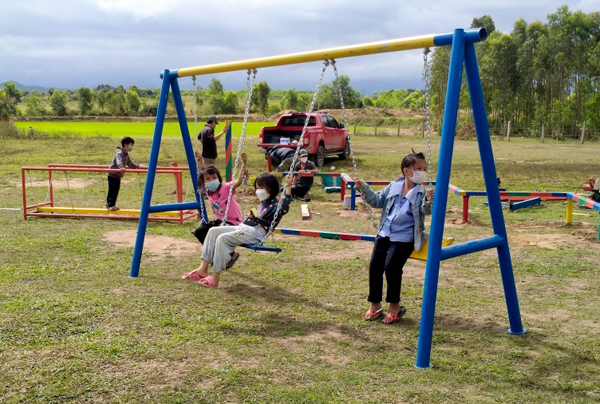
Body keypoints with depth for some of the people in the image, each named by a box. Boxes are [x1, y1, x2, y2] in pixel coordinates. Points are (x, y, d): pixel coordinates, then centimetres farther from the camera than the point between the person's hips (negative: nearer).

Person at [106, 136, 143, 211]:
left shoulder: (126, 154, 12)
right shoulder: (119, 153, -19)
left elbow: (130, 164, 25)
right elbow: (119, 161, -41)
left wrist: (138, 166, 25)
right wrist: (121, 167, -59)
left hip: (118, 176, 9)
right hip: (113, 175, -9)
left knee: (116, 191, 12)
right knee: (112, 190, -7)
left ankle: (111, 205, 21)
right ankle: (110, 205, -2)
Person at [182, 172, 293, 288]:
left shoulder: (275, 206, -4)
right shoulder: (262, 204, 25)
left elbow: (284, 208, -27)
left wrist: (288, 186, -33)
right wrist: (251, 216, 9)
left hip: (255, 233, -10)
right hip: (243, 227, 10)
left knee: (222, 238, -25)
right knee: (213, 231, 1)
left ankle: (215, 278, -22)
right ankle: (203, 269, -4)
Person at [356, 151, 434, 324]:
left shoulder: (422, 192, -5)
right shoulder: (393, 187, 8)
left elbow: (426, 210, -21)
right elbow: (377, 200, 18)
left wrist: (428, 201, -42)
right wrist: (364, 188, 8)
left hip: (404, 237, -4)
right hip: (385, 233, 5)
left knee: (392, 266, -19)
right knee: (375, 265, -5)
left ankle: (394, 305, 2)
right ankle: (375, 304, 12)